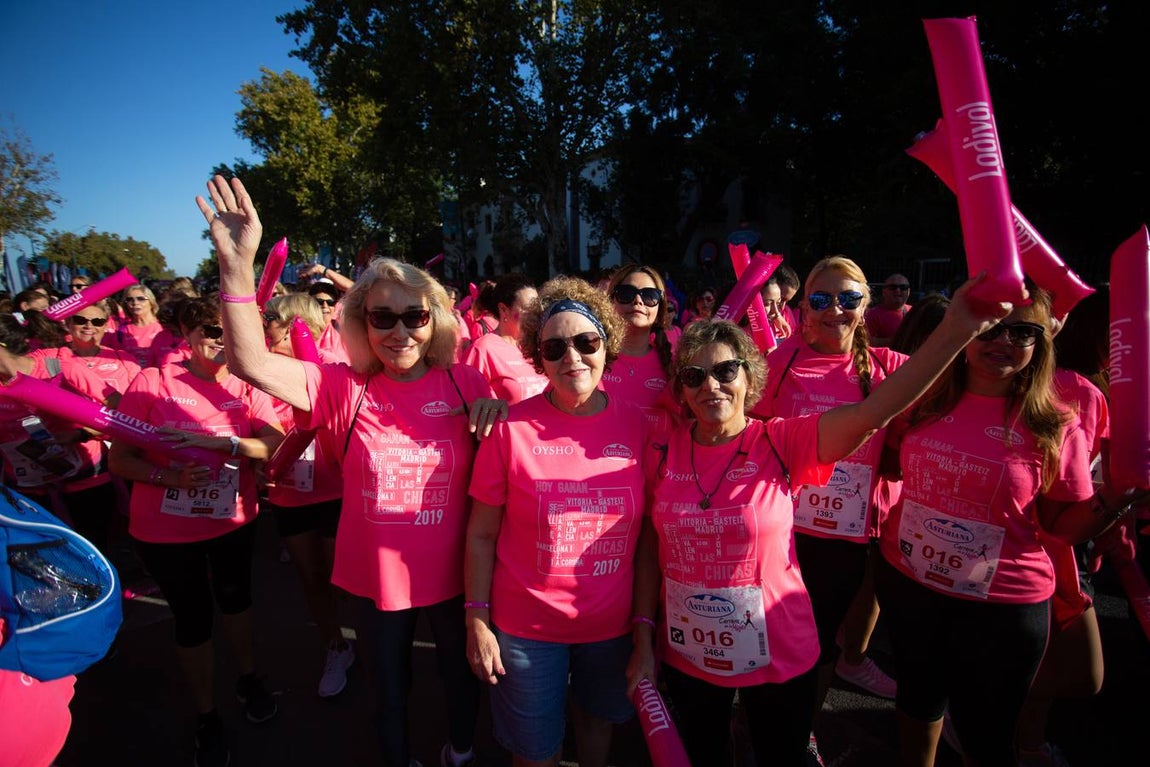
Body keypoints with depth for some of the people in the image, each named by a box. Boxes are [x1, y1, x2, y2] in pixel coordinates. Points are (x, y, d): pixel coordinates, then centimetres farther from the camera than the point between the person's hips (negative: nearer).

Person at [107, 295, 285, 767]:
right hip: (164, 530, -2)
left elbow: (277, 445, -19)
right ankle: (207, 719, 34)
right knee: (192, 618, 12)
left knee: (234, 599, 22)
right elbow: (119, 459, -10)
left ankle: (248, 680, 47)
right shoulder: (151, 383, -12)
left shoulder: (246, 388, -6)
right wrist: (168, 476, -27)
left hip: (234, 521, 2)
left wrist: (216, 441, -32)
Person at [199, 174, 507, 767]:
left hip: (452, 574, 1)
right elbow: (252, 363, -21)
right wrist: (237, 265, -32)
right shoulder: (345, 387, -11)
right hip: (379, 577, 0)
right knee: (390, 688, 24)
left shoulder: (464, 382, -10)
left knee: (460, 673, 26)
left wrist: (494, 406, -21)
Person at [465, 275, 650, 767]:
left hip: (612, 622, 2)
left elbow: (647, 531, -1)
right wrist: (477, 621, -8)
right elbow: (481, 535, -8)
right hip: (526, 625, -2)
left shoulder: (638, 425, -8)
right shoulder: (512, 427, -15)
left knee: (598, 719, 27)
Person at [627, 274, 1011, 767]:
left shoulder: (780, 444, -16)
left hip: (778, 659, -1)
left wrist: (956, 330, -43)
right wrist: (643, 641, -3)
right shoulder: (665, 450, -10)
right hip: (685, 658, 2)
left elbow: (872, 413, -32)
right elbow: (649, 549, -3)